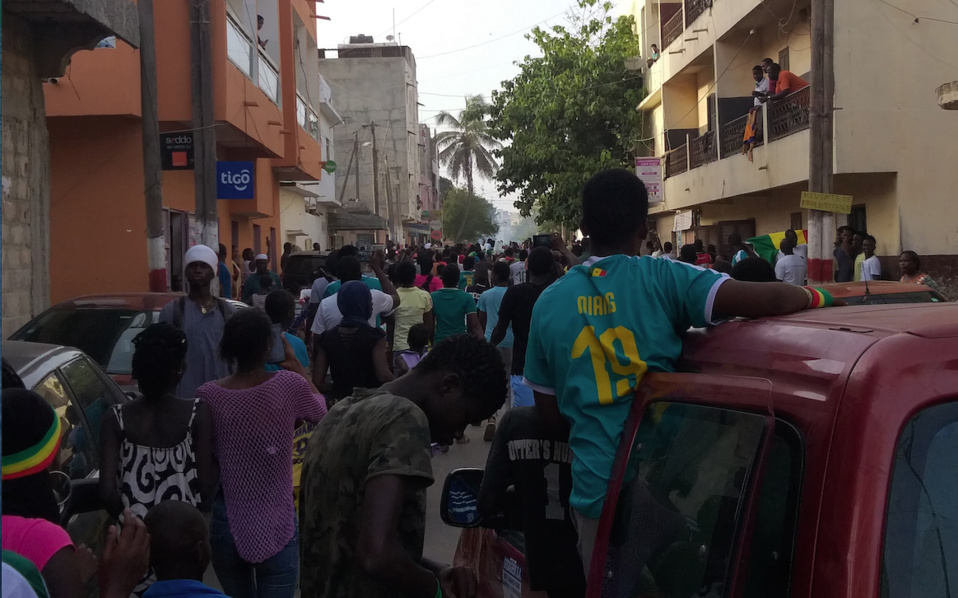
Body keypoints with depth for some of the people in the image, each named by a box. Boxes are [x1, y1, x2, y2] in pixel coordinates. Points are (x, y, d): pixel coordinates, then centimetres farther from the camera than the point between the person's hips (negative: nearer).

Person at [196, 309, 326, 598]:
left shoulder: (207, 395, -9)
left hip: (226, 524, 2)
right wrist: (296, 366, 18)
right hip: (276, 528, -2)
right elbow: (321, 411, 9)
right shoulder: (289, 386, -14)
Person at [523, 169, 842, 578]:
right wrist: (818, 297, 2)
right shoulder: (664, 280, -10)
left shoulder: (549, 303, 0)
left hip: (595, 488, 3)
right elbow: (771, 300, -20)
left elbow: (550, 413, 6)